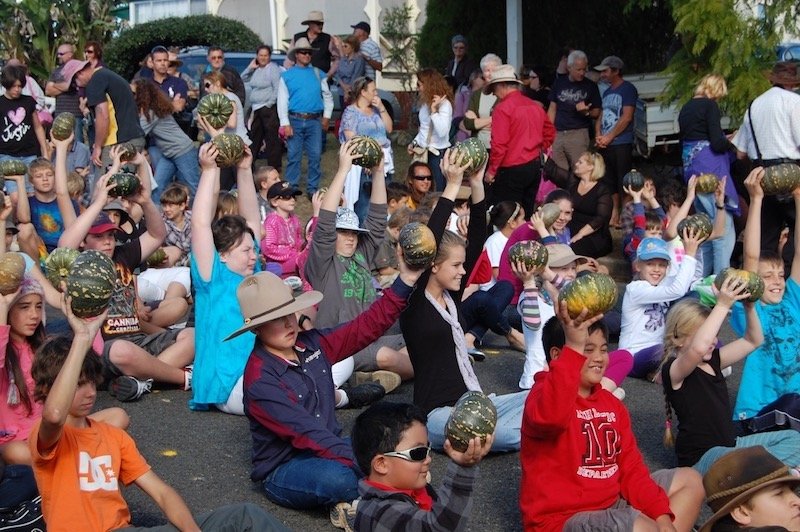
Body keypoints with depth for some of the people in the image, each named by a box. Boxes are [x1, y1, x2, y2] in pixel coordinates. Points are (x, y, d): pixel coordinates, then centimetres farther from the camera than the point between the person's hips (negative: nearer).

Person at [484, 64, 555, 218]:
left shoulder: (502, 108, -13)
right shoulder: (535, 106, 9)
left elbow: (499, 144, -17)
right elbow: (550, 132, 20)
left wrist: (491, 170, -9)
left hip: (512, 170, -8)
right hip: (534, 166, 8)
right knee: (526, 213, 14)